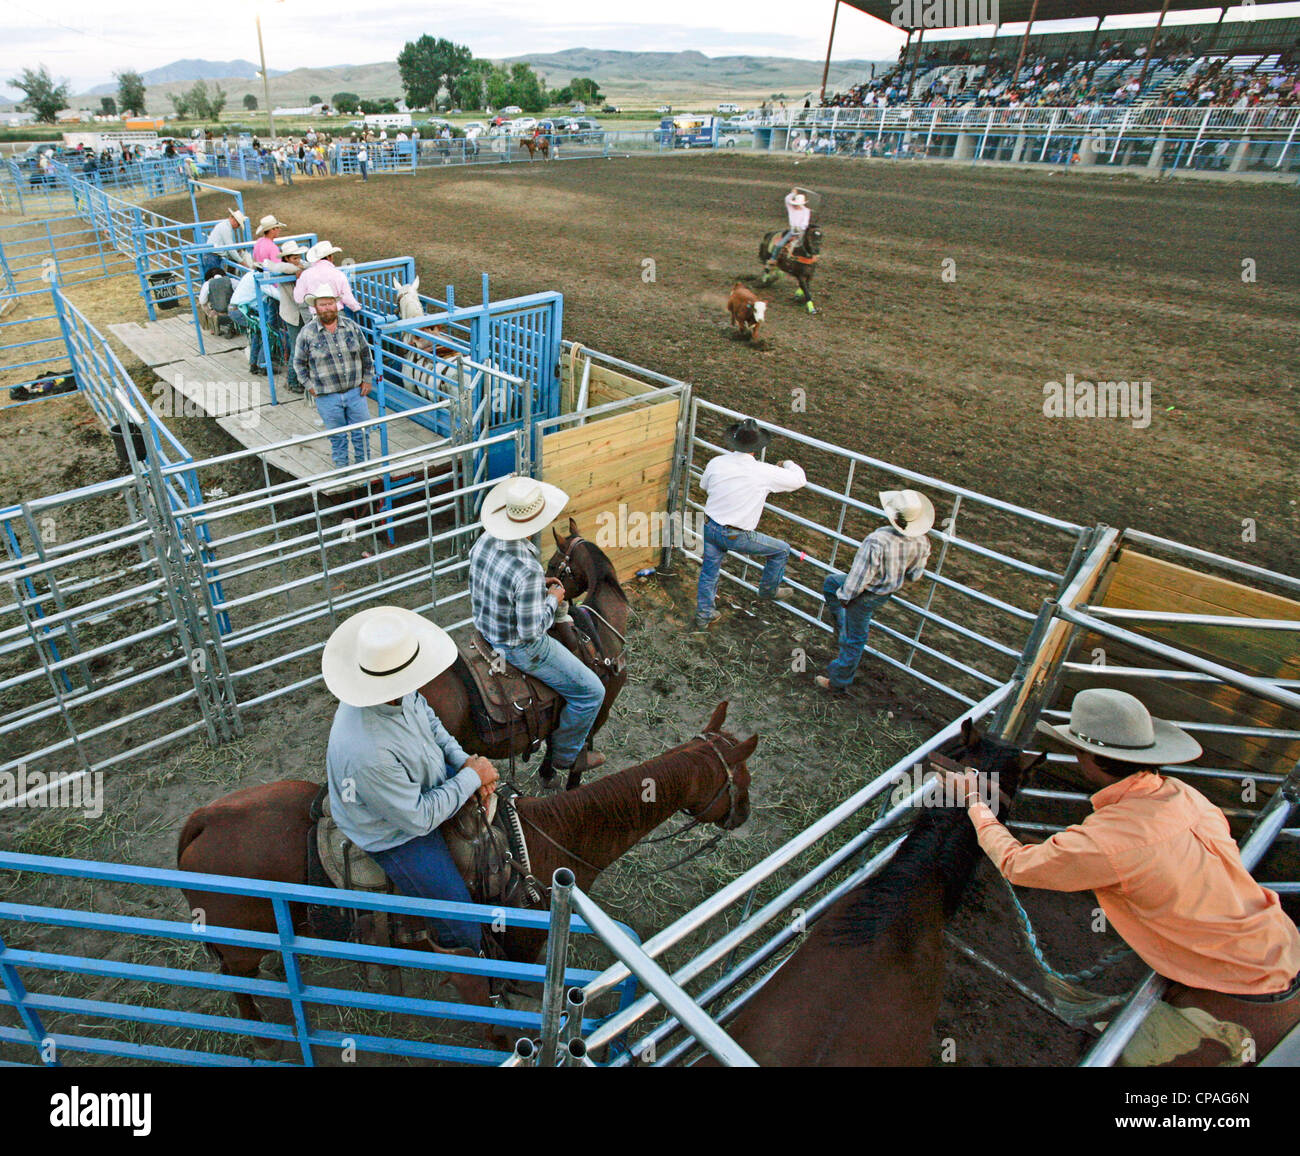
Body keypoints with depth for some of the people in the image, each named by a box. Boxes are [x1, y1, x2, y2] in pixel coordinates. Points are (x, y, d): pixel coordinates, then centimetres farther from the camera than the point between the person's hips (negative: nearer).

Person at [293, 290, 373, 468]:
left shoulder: (352, 327, 0)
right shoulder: (307, 333, -6)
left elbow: (366, 354, 10)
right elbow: (299, 362, 3)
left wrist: (367, 380, 6)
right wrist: (310, 386, -2)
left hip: (355, 391, 2)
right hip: (327, 396, -2)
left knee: (361, 431, 10)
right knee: (337, 435, 12)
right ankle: (341, 467, 30)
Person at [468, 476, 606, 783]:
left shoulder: (486, 539, -9)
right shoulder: (527, 570, -35)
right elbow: (531, 631, -28)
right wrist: (552, 599, -12)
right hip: (520, 648, -9)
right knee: (592, 692, 4)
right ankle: (566, 754, 24)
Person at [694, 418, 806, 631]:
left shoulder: (716, 463, -6)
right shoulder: (764, 472, -17)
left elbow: (704, 486, 14)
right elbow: (799, 479, -2)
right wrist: (788, 464, 18)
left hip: (710, 527, 4)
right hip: (737, 537, -4)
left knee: (709, 571, 22)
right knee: (781, 550, 18)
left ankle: (703, 616, 32)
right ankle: (768, 591, 38)